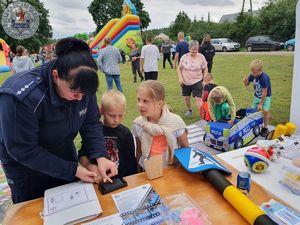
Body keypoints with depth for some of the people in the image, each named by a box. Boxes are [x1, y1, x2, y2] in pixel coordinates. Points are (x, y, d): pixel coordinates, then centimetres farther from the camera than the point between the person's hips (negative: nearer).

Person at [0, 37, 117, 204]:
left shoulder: (81, 84, -20)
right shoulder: (21, 96, -35)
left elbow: (91, 122, -12)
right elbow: (23, 150, -28)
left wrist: (101, 156, -28)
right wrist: (72, 170, -27)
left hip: (65, 155, 5)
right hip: (26, 167, -4)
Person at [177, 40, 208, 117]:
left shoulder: (201, 57, -6)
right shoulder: (184, 57, -5)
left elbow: (205, 69, 2)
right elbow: (179, 68, 4)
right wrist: (180, 78, -8)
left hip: (197, 82, -2)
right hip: (185, 82, 3)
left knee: (198, 98, -12)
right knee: (186, 97, 13)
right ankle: (189, 110, 38)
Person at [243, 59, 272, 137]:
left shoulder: (264, 78, -31)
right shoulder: (252, 75, -15)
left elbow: (264, 92, -25)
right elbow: (246, 84, 1)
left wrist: (261, 103, -18)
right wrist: (245, 80, -23)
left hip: (265, 96, -6)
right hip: (256, 96, 6)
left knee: (265, 111, -14)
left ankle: (265, 128, 2)